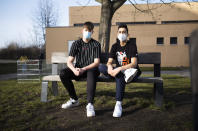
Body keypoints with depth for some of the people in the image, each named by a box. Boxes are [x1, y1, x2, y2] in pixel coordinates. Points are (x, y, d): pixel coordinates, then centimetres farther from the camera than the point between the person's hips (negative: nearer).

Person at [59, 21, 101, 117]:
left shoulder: (96, 44, -1)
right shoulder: (76, 44, 4)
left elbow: (96, 62, -10)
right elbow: (69, 61, -2)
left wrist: (84, 69, -26)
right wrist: (74, 70, -25)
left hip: (91, 69, -3)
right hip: (78, 69, 3)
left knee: (92, 72, -39)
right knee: (63, 73, -24)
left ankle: (90, 104, -41)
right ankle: (74, 99, -7)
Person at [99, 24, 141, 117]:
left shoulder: (132, 45, -7)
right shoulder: (115, 46, 8)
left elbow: (134, 64, -19)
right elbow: (109, 62, 0)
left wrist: (119, 69, -32)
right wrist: (110, 68, -26)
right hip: (118, 71, 5)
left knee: (120, 77, -38)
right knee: (101, 67, -19)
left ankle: (119, 105, -33)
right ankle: (127, 74, -27)